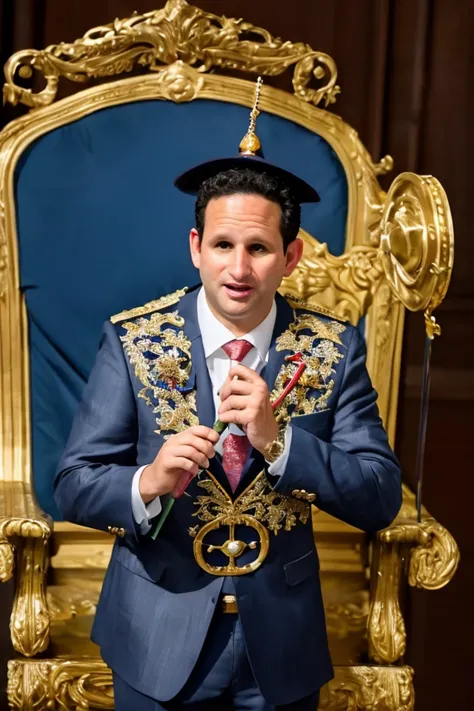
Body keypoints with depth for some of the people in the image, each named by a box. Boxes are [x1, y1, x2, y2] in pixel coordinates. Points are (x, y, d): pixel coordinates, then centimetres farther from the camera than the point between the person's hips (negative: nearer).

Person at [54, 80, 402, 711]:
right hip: (158, 642, 0)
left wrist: (277, 439, -27)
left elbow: (381, 501, -12)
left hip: (283, 650, 1)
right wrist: (148, 483, -30)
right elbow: (74, 487, -9)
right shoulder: (133, 341, -10)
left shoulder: (335, 349, -9)